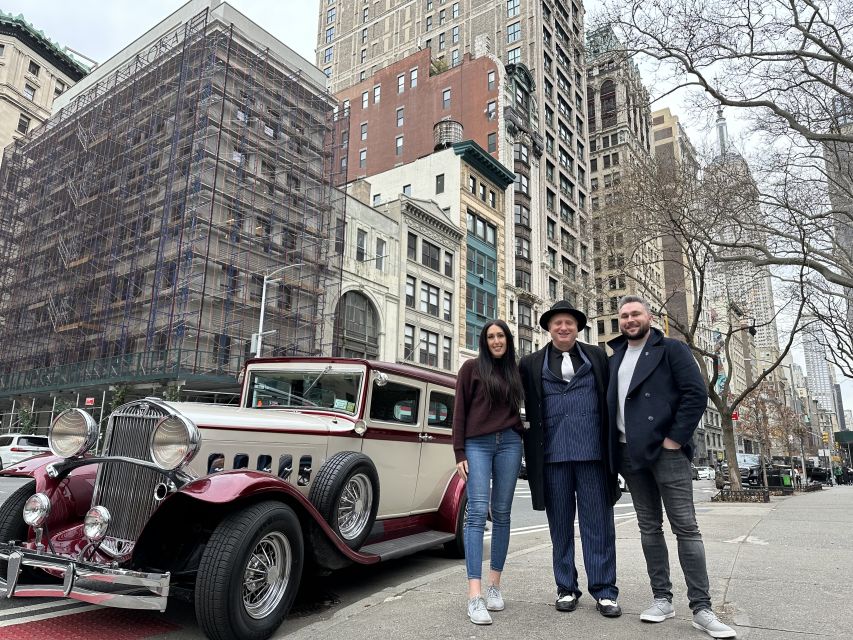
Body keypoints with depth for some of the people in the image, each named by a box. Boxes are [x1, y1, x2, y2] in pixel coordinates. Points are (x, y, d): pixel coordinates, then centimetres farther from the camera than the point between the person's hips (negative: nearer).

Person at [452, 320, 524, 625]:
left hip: (509, 444, 4)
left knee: (502, 514, 6)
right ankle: (474, 595, -12)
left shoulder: (515, 371, 15)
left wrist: (520, 442, 10)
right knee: (477, 512, -11)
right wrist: (459, 453, -5)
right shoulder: (472, 367, 4)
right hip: (477, 444, -4)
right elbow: (459, 411, 1)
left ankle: (494, 584, 16)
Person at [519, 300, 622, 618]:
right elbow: (527, 409, 7)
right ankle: (566, 589, 19)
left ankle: (604, 591, 13)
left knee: (598, 522, 3)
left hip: (592, 452, 0)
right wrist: (532, 450, 2)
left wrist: (612, 446, 5)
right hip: (553, 453, 0)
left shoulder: (597, 357, 11)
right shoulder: (532, 364, 9)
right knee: (560, 523, 8)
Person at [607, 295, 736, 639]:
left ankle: (701, 608, 3)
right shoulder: (615, 358, 16)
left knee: (686, 526, -3)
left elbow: (696, 393, -9)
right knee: (649, 527, 9)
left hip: (666, 449, -5)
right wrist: (614, 447, 8)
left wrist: (675, 438, -13)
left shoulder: (672, 349, 0)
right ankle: (662, 598, 17)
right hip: (629, 453, 5)